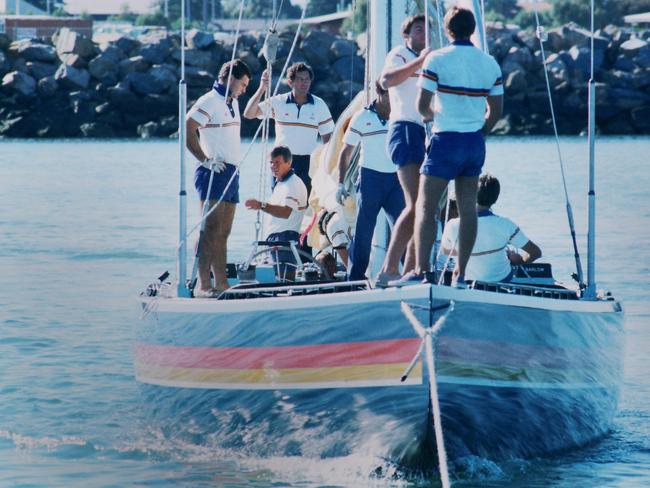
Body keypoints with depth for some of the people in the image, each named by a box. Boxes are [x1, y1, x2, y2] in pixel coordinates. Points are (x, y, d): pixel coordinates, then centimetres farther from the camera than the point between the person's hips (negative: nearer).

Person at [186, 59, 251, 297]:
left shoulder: (232, 103, 19)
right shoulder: (210, 101, -10)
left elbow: (251, 111, 43)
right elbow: (188, 128, -20)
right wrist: (205, 160, -19)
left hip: (231, 172, 10)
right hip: (214, 172, -10)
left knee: (223, 233, 9)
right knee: (210, 229, -15)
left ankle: (221, 283, 11)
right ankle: (203, 285, -19)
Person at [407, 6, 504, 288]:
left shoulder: (437, 59, -9)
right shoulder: (489, 63, 6)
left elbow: (422, 105, -10)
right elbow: (496, 110, 9)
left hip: (446, 140, -5)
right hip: (475, 143, 5)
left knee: (426, 207, -3)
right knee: (467, 208, 8)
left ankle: (420, 271, -12)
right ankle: (460, 273, 7)